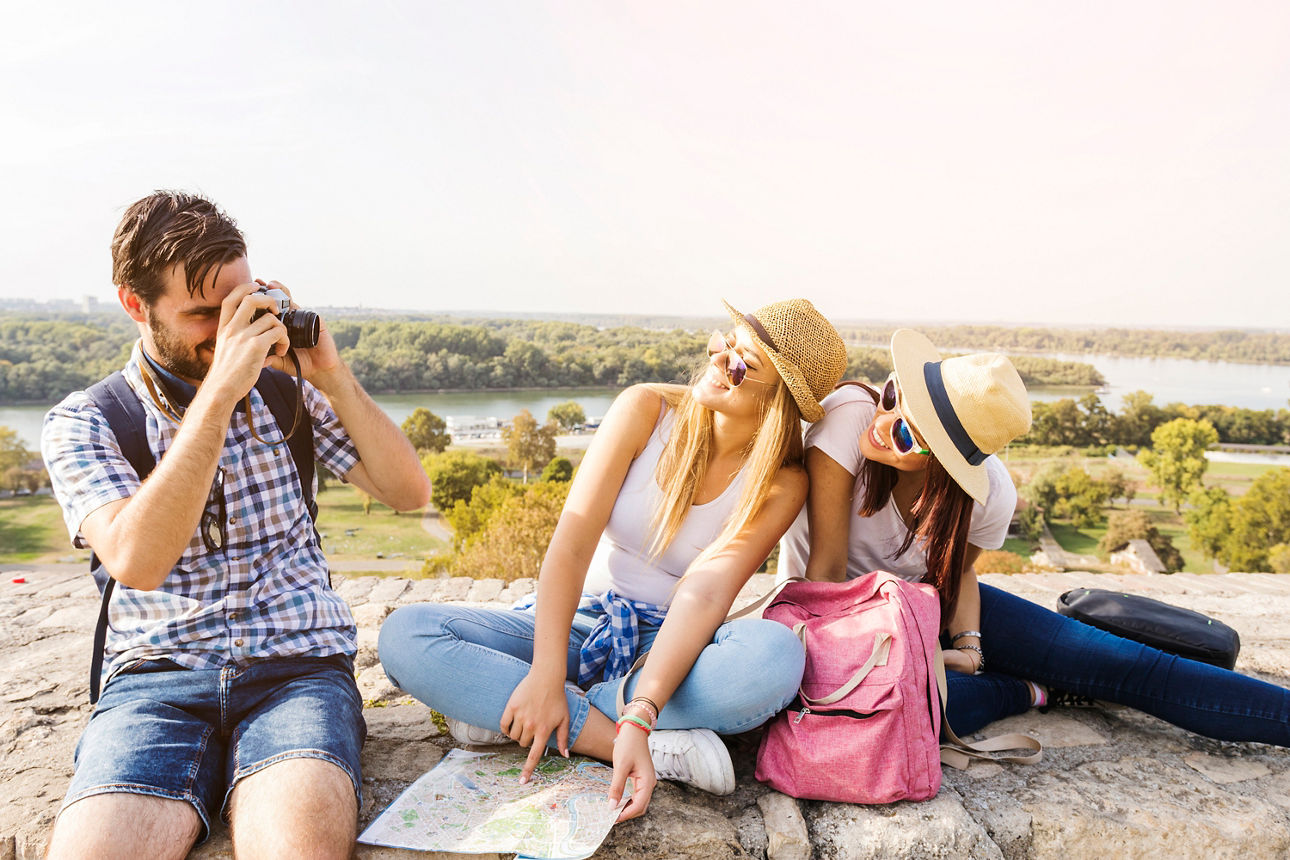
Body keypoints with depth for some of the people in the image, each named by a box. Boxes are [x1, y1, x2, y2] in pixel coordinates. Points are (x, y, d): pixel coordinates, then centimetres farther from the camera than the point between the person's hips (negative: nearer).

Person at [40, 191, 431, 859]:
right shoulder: (82, 421, 4)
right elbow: (137, 560, -16)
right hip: (156, 674, 0)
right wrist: (219, 391, -19)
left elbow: (409, 492, 6)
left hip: (300, 662, 0)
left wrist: (332, 377, -5)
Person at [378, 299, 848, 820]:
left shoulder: (782, 484, -10)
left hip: (672, 644, -1)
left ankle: (495, 702, -23)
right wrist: (546, 675, -28)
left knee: (776, 656, -36)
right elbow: (572, 542, -16)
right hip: (582, 623, 1)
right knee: (404, 635, -22)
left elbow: (704, 594, -22)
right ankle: (663, 747, -26)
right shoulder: (646, 410, -9)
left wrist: (639, 717, -36)